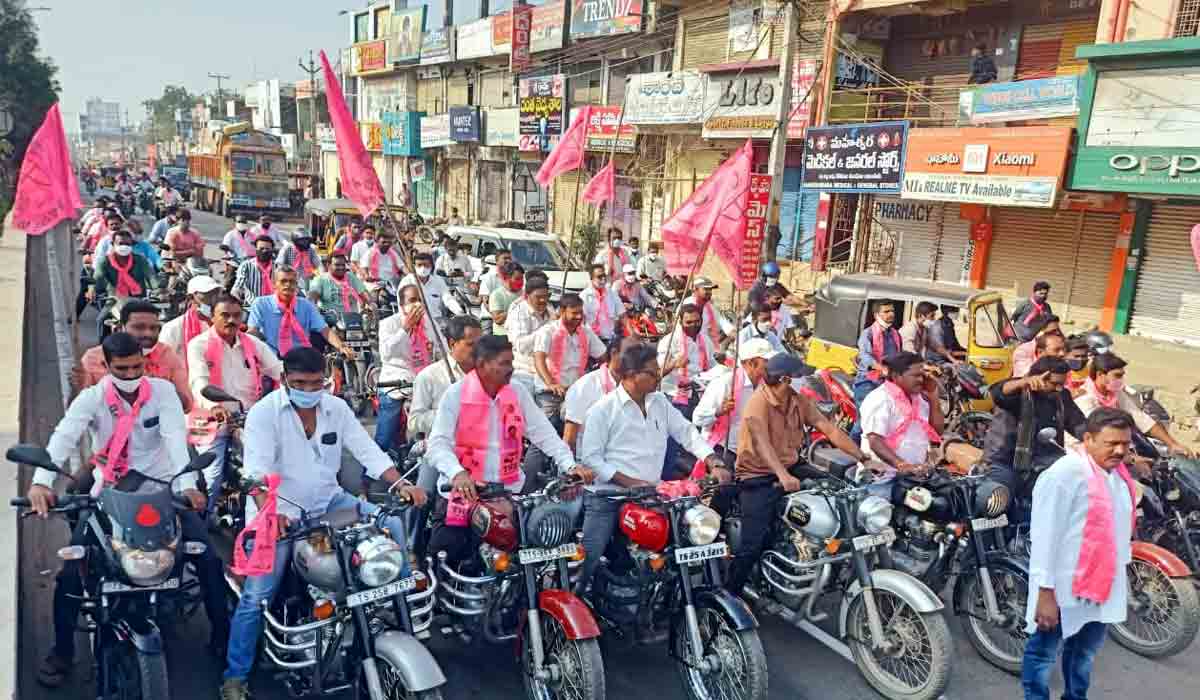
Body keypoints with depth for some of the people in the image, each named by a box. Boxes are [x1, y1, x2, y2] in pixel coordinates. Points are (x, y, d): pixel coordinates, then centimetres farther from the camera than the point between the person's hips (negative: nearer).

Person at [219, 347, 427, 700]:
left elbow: (368, 451, 0)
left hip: (330, 501, 4)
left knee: (392, 523, -11)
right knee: (256, 595, -12)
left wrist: (401, 485, -15)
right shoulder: (264, 412, -10)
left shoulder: (337, 408, 3)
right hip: (282, 509, -4)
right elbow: (257, 468, -21)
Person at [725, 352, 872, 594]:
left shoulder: (799, 400, 3)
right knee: (753, 543, -17)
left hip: (790, 469, 7)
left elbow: (830, 430, 2)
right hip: (758, 477, -7)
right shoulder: (759, 402, -18)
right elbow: (761, 442, -32)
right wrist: (782, 475, -47)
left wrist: (863, 459, -6)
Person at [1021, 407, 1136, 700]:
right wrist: (1045, 592, -23)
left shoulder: (1119, 475, 6)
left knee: (1084, 652, 24)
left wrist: (1121, 578, 18)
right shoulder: (1064, 473, -20)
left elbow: (1118, 530, 16)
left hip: (1102, 585, 8)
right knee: (1043, 651, 6)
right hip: (1064, 588, -8)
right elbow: (1045, 536, -21)